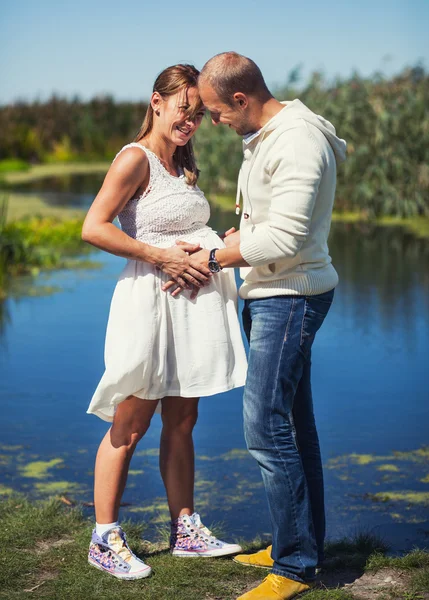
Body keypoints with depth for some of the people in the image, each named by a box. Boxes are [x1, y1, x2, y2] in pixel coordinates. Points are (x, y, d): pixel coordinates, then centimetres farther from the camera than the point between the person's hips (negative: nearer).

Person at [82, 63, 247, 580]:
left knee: (182, 422, 13)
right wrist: (161, 257, -18)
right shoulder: (136, 159, -9)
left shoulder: (182, 165, 16)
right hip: (148, 302, -8)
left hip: (190, 304, 8)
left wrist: (207, 254, 3)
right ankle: (104, 540, 10)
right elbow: (93, 228, -18)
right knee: (130, 426, -1)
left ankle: (185, 530, 23)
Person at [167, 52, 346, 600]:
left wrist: (212, 259, -14)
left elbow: (283, 237, -25)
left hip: (291, 297, -10)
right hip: (271, 294, 10)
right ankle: (305, 544, 25)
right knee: (292, 426, 14)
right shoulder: (264, 136, 13)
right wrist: (219, 249, 9)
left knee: (266, 427, -10)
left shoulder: (297, 142, -20)